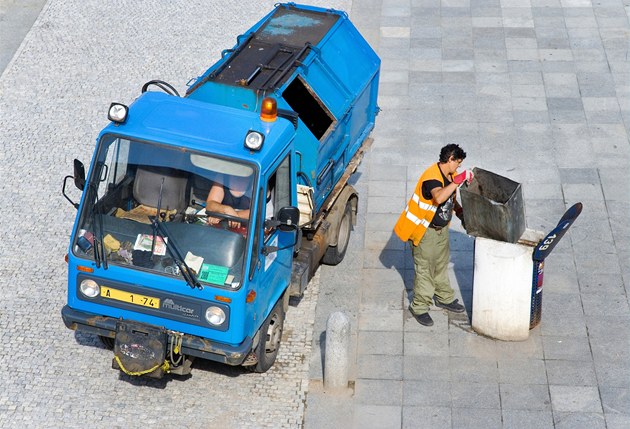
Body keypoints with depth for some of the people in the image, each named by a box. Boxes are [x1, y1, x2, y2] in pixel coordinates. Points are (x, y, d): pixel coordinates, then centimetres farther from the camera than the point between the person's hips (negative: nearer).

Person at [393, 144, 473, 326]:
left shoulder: (450, 175, 2)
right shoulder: (432, 176, -28)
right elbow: (439, 197, -47)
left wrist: (461, 213, 3)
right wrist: (457, 180, -46)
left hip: (442, 229, 9)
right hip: (425, 231, -9)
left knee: (441, 265, 22)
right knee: (425, 269, 0)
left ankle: (445, 298, 39)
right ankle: (419, 308, 11)